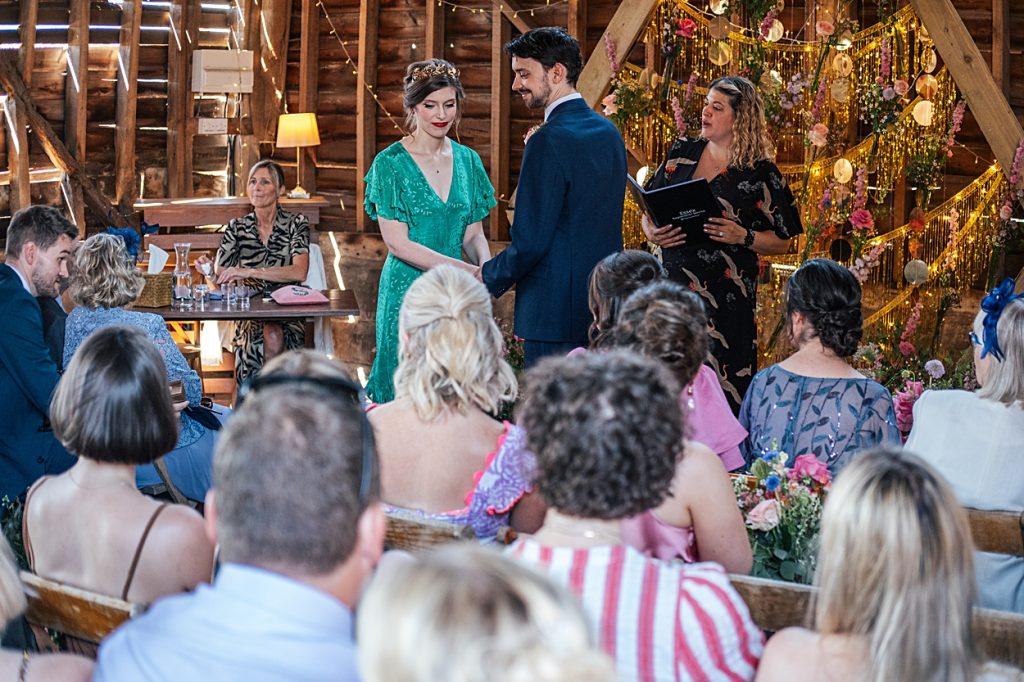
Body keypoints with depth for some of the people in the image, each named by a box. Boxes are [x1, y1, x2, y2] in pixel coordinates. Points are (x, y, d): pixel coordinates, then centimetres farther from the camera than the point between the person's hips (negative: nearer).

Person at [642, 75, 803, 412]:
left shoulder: (760, 173, -1)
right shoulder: (682, 153, 11)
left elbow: (782, 242, 3)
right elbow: (649, 210, 17)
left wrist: (743, 237, -14)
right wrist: (652, 232, -5)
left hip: (725, 297, -4)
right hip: (673, 283, 4)